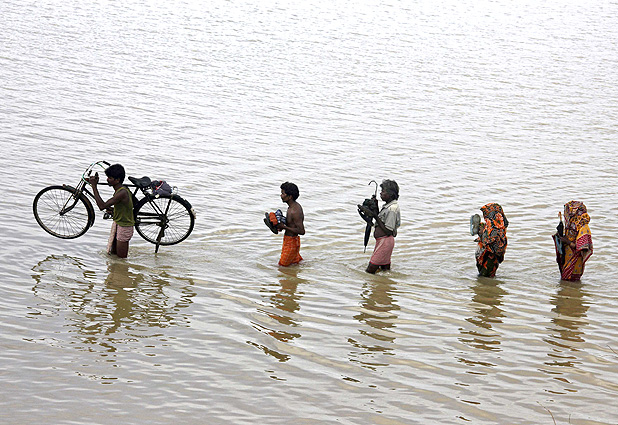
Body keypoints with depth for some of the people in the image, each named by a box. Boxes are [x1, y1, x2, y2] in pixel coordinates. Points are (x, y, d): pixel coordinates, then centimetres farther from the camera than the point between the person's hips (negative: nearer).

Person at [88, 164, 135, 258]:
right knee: (113, 255, 20)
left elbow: (102, 206, -32)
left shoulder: (122, 193, -28)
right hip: (117, 224, 10)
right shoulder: (120, 190, 3)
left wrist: (94, 187, -30)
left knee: (121, 259, 1)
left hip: (124, 228, -10)